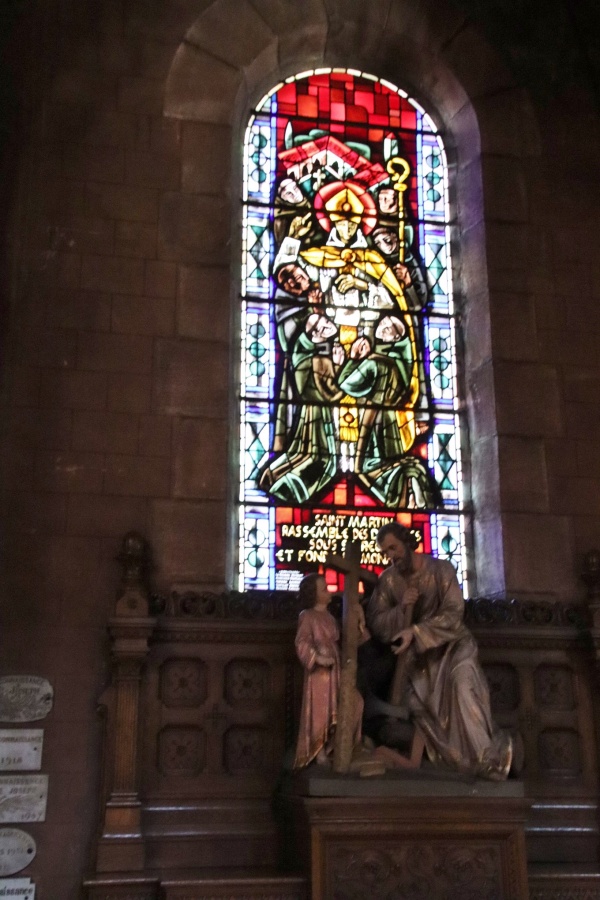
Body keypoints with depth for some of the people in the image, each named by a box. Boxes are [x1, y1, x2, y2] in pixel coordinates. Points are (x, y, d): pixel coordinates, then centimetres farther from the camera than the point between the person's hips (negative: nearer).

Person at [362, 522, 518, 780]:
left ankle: (488, 754, -23)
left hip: (452, 642, -4)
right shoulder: (387, 580, -8)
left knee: (461, 681, -30)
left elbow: (453, 613, -27)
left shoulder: (440, 569, -18)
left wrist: (415, 632, -36)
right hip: (418, 653, 4)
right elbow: (375, 624, -10)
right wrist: (401, 609, -28)